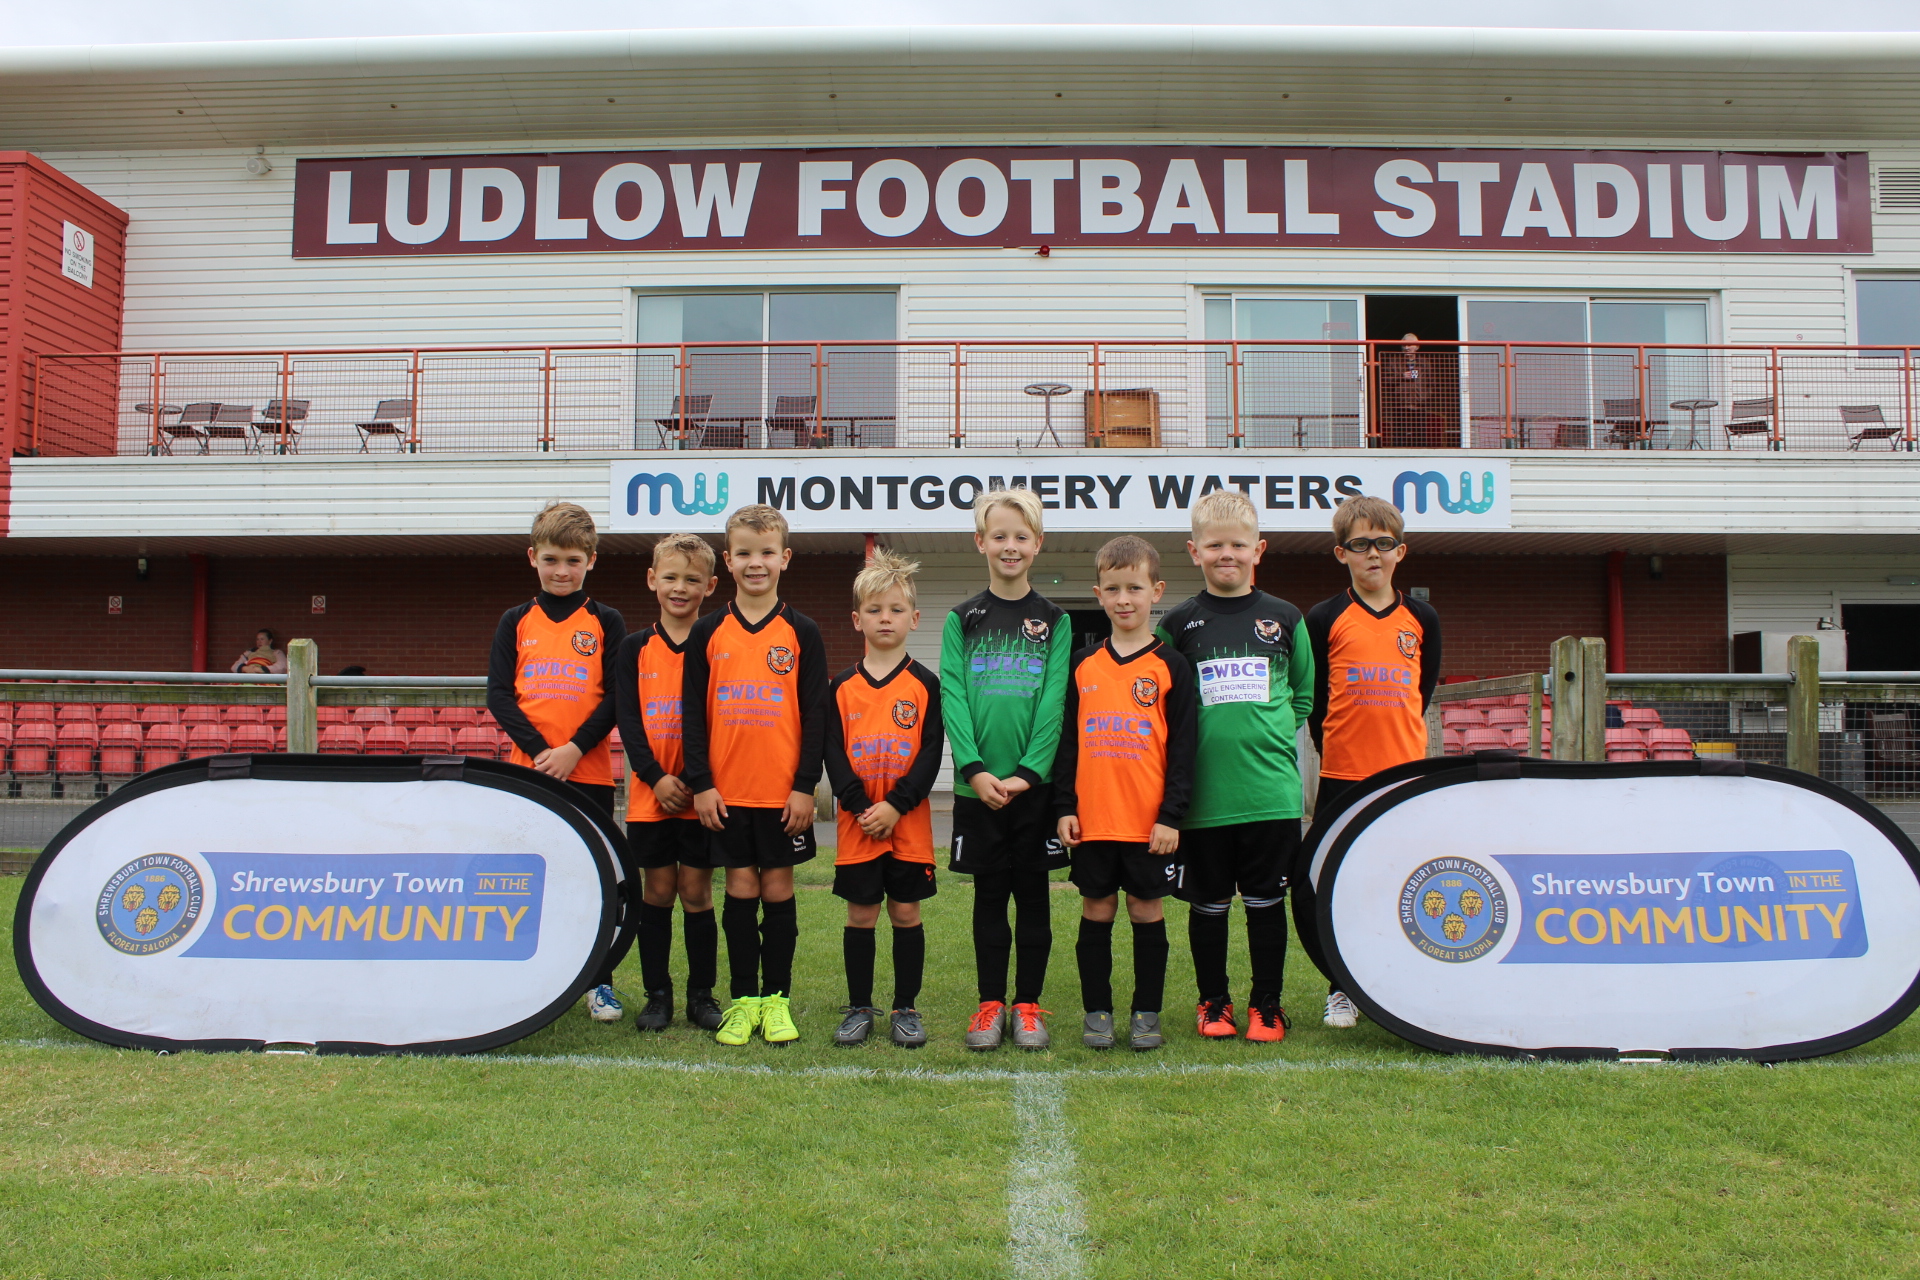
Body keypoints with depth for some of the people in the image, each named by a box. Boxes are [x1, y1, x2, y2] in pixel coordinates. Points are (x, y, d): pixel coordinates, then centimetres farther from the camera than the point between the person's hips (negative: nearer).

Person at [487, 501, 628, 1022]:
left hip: (590, 773, -1)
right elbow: (498, 695, 2)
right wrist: (539, 750, -11)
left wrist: (574, 750, -14)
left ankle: (600, 982, 16)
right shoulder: (516, 622, 7)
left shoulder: (606, 622, 3)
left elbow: (618, 698, -2)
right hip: (528, 772, 2)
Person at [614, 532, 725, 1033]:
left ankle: (702, 994, 16)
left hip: (701, 796, -1)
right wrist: (656, 777, -12)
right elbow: (627, 720, -1)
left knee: (696, 892, 4)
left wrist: (695, 780, -15)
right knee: (657, 891, 8)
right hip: (651, 793, 2)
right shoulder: (634, 649, 5)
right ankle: (657, 994, 18)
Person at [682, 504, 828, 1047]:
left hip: (784, 792, -1)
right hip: (726, 791, 1)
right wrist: (700, 783, -3)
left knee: (778, 889, 6)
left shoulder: (802, 633, 1)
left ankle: (776, 998, 17)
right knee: (741, 890, 7)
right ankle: (743, 1000, 17)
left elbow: (815, 715, -1)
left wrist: (805, 786, -7)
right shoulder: (707, 633, 4)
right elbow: (692, 712, 4)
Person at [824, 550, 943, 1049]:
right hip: (857, 821, 1)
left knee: (906, 913, 6)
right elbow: (833, 753, -1)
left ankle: (906, 1009, 17)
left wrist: (895, 806, -15)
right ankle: (859, 1008, 19)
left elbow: (931, 752, -6)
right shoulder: (842, 686, 4)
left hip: (909, 821, -1)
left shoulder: (924, 684, 0)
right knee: (860, 914, 7)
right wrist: (861, 807, -13)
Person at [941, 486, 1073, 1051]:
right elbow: (953, 698, -4)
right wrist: (974, 768, -16)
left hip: (1036, 784, 0)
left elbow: (1054, 703, -4)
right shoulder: (962, 619, 5)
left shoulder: (1054, 621, 4)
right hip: (978, 786, 0)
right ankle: (990, 1004, 18)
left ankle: (1028, 1005, 17)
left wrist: (1028, 772, -15)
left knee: (1032, 896, 7)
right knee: (989, 897, 8)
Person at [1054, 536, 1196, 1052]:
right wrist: (1064, 807, 2)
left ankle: (1146, 1013, 18)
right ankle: (1097, 1012, 19)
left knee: (1146, 910, 6)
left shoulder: (1170, 666, -1)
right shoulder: (1083, 665, 6)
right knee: (1096, 910, 8)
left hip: (1150, 820, -2)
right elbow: (1067, 740, 8)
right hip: (1092, 819, 2)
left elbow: (1183, 746, -3)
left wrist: (1171, 815, -8)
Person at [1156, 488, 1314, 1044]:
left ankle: (1266, 1004, 22)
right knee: (1209, 903, 9)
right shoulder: (1179, 624, 3)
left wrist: (1272, 731, 3)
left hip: (1271, 789, 0)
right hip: (1204, 792, 0)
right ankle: (1213, 1001, 25)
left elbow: (1305, 695, 15)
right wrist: (1202, 739, -1)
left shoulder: (1285, 619, 6)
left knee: (1266, 901, 8)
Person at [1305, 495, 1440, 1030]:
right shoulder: (1325, 619, -1)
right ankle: (1342, 991, 15)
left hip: (1406, 772, 2)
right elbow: (1313, 700, 3)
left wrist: (1397, 740, 9)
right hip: (1343, 775, -2)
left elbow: (1423, 691, 14)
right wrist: (1337, 749, 1)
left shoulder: (1422, 619, 6)